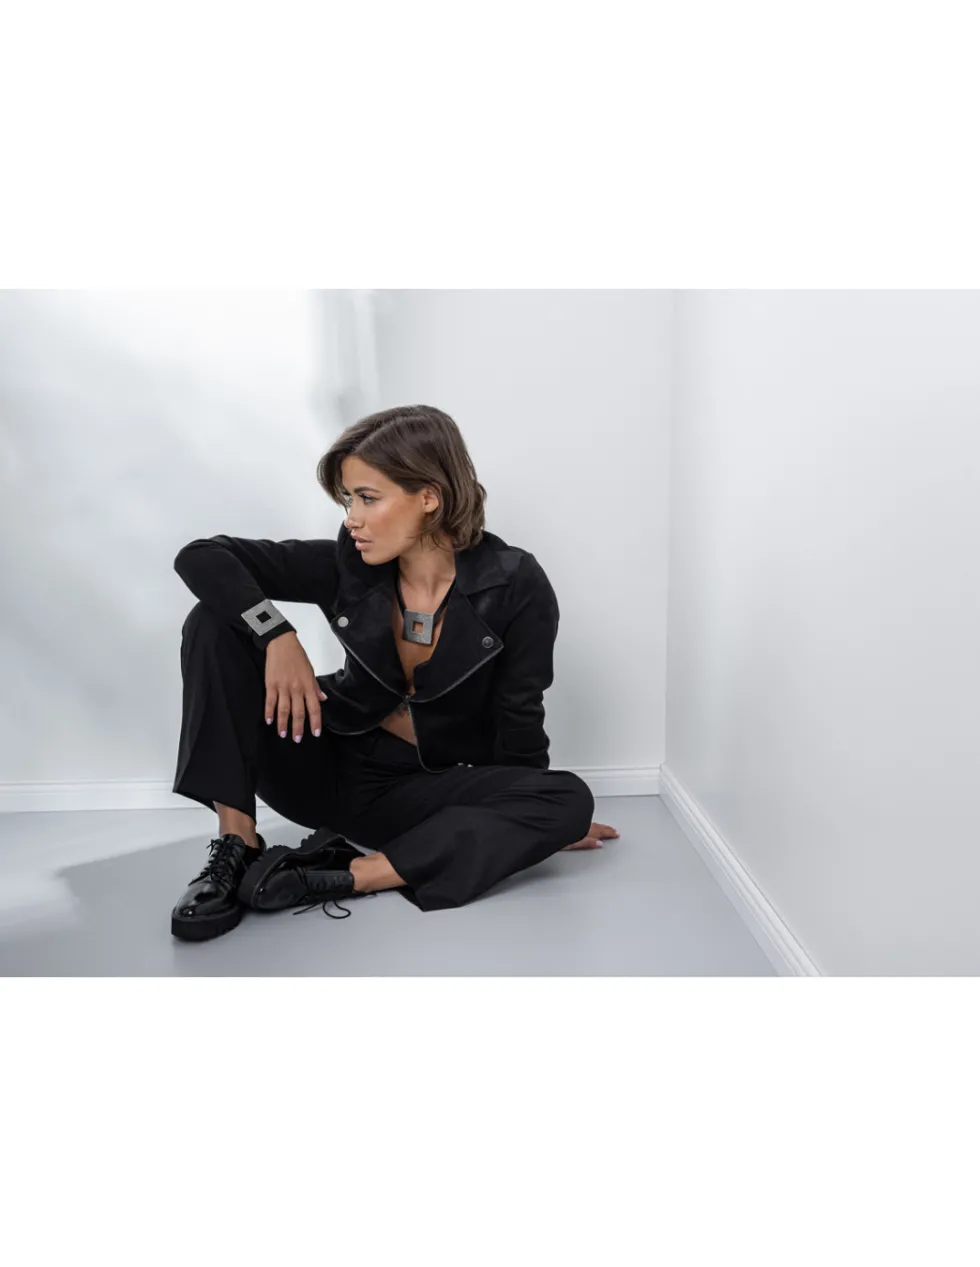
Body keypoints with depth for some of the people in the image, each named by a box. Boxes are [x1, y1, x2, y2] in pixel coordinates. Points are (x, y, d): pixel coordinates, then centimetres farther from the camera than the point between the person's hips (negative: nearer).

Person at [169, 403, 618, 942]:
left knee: (569, 799, -29)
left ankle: (343, 874, -30)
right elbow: (200, 557, -12)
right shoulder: (348, 565, -11)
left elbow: (518, 724, -7)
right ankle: (237, 847, -18)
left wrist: (541, 823, 0)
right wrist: (277, 636, -27)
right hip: (334, 769, 2)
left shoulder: (514, 584, -16)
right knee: (216, 621, -14)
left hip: (430, 790, -1)